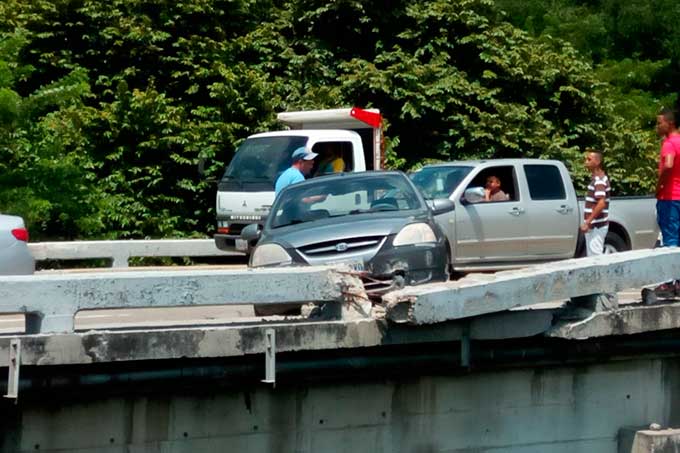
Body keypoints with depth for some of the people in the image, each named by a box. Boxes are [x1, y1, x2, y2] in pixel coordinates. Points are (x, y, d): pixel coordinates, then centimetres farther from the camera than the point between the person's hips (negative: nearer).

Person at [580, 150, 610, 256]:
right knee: (592, 255, 13)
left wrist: (587, 222, -26)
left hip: (596, 227, -10)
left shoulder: (599, 180, -16)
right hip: (594, 226, 10)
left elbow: (601, 204, -26)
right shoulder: (596, 178, 15)